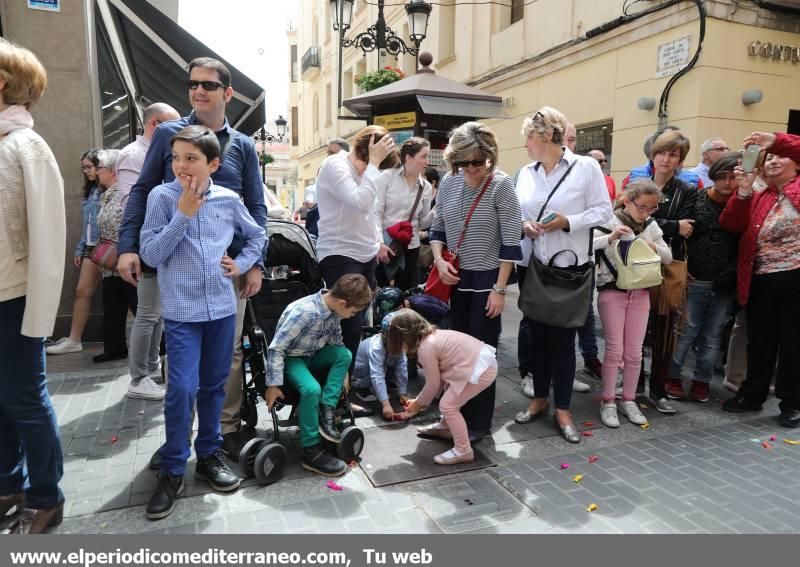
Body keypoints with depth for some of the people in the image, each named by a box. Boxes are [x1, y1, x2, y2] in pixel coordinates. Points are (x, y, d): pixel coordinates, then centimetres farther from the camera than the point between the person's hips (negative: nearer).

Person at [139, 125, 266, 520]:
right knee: (182, 388, -9)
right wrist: (183, 213, -16)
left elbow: (257, 235, 19)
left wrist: (242, 264, 4)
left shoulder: (229, 200, 2)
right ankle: (172, 471, 9)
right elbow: (150, 254, -11)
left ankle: (208, 455, 29)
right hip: (181, 311, -3)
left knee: (214, 385, 13)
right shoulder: (162, 197, -5)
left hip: (222, 307, 3)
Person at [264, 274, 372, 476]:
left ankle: (326, 410, -13)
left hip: (312, 355, 7)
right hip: (290, 358, -7)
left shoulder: (334, 309, -11)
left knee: (345, 354, -17)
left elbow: (336, 340, 8)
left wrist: (342, 372, 12)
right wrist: (273, 384, -24)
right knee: (312, 389, -32)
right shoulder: (303, 312, -33)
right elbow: (276, 348, -28)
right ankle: (311, 451, -19)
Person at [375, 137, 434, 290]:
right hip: (384, 244, -3)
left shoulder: (426, 187, 4)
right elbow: (376, 212, -9)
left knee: (404, 291, 7)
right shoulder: (387, 176, -5)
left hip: (410, 247, 3)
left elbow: (422, 223, 7)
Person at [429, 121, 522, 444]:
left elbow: (511, 242, -13)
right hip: (455, 279, 5)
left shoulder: (501, 185, -13)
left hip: (486, 280, -5)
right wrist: (439, 260, -6)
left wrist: (500, 289, -15)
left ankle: (479, 422, 18)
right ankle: (457, 414, 27)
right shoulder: (448, 183, 2)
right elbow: (437, 229, 12)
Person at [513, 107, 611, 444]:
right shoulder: (526, 172, 8)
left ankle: (562, 410, 17)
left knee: (563, 339, 3)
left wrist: (567, 222, -18)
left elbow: (603, 210, -5)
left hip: (568, 267, -4)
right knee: (537, 335, 13)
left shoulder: (586, 167, -6)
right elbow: (514, 212, 13)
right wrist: (523, 225, -8)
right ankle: (539, 399, 29)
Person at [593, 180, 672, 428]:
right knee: (614, 349, -2)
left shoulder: (651, 226, 5)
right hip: (612, 291, -4)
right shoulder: (610, 222, -9)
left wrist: (654, 247, -8)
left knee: (634, 351, 8)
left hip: (640, 293, 4)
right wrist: (611, 238, -30)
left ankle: (629, 399, 22)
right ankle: (608, 401, 12)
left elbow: (668, 257, 11)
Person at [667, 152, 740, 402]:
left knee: (712, 335, 10)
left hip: (724, 285, 2)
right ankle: (673, 377, 14)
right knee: (687, 329, 0)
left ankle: (702, 380, 22)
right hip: (693, 280, -2)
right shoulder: (695, 199, -3)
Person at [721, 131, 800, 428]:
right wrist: (743, 191, -12)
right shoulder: (758, 198, 14)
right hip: (761, 281, 4)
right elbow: (731, 225, -1)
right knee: (759, 340, 13)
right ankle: (752, 394, 27)